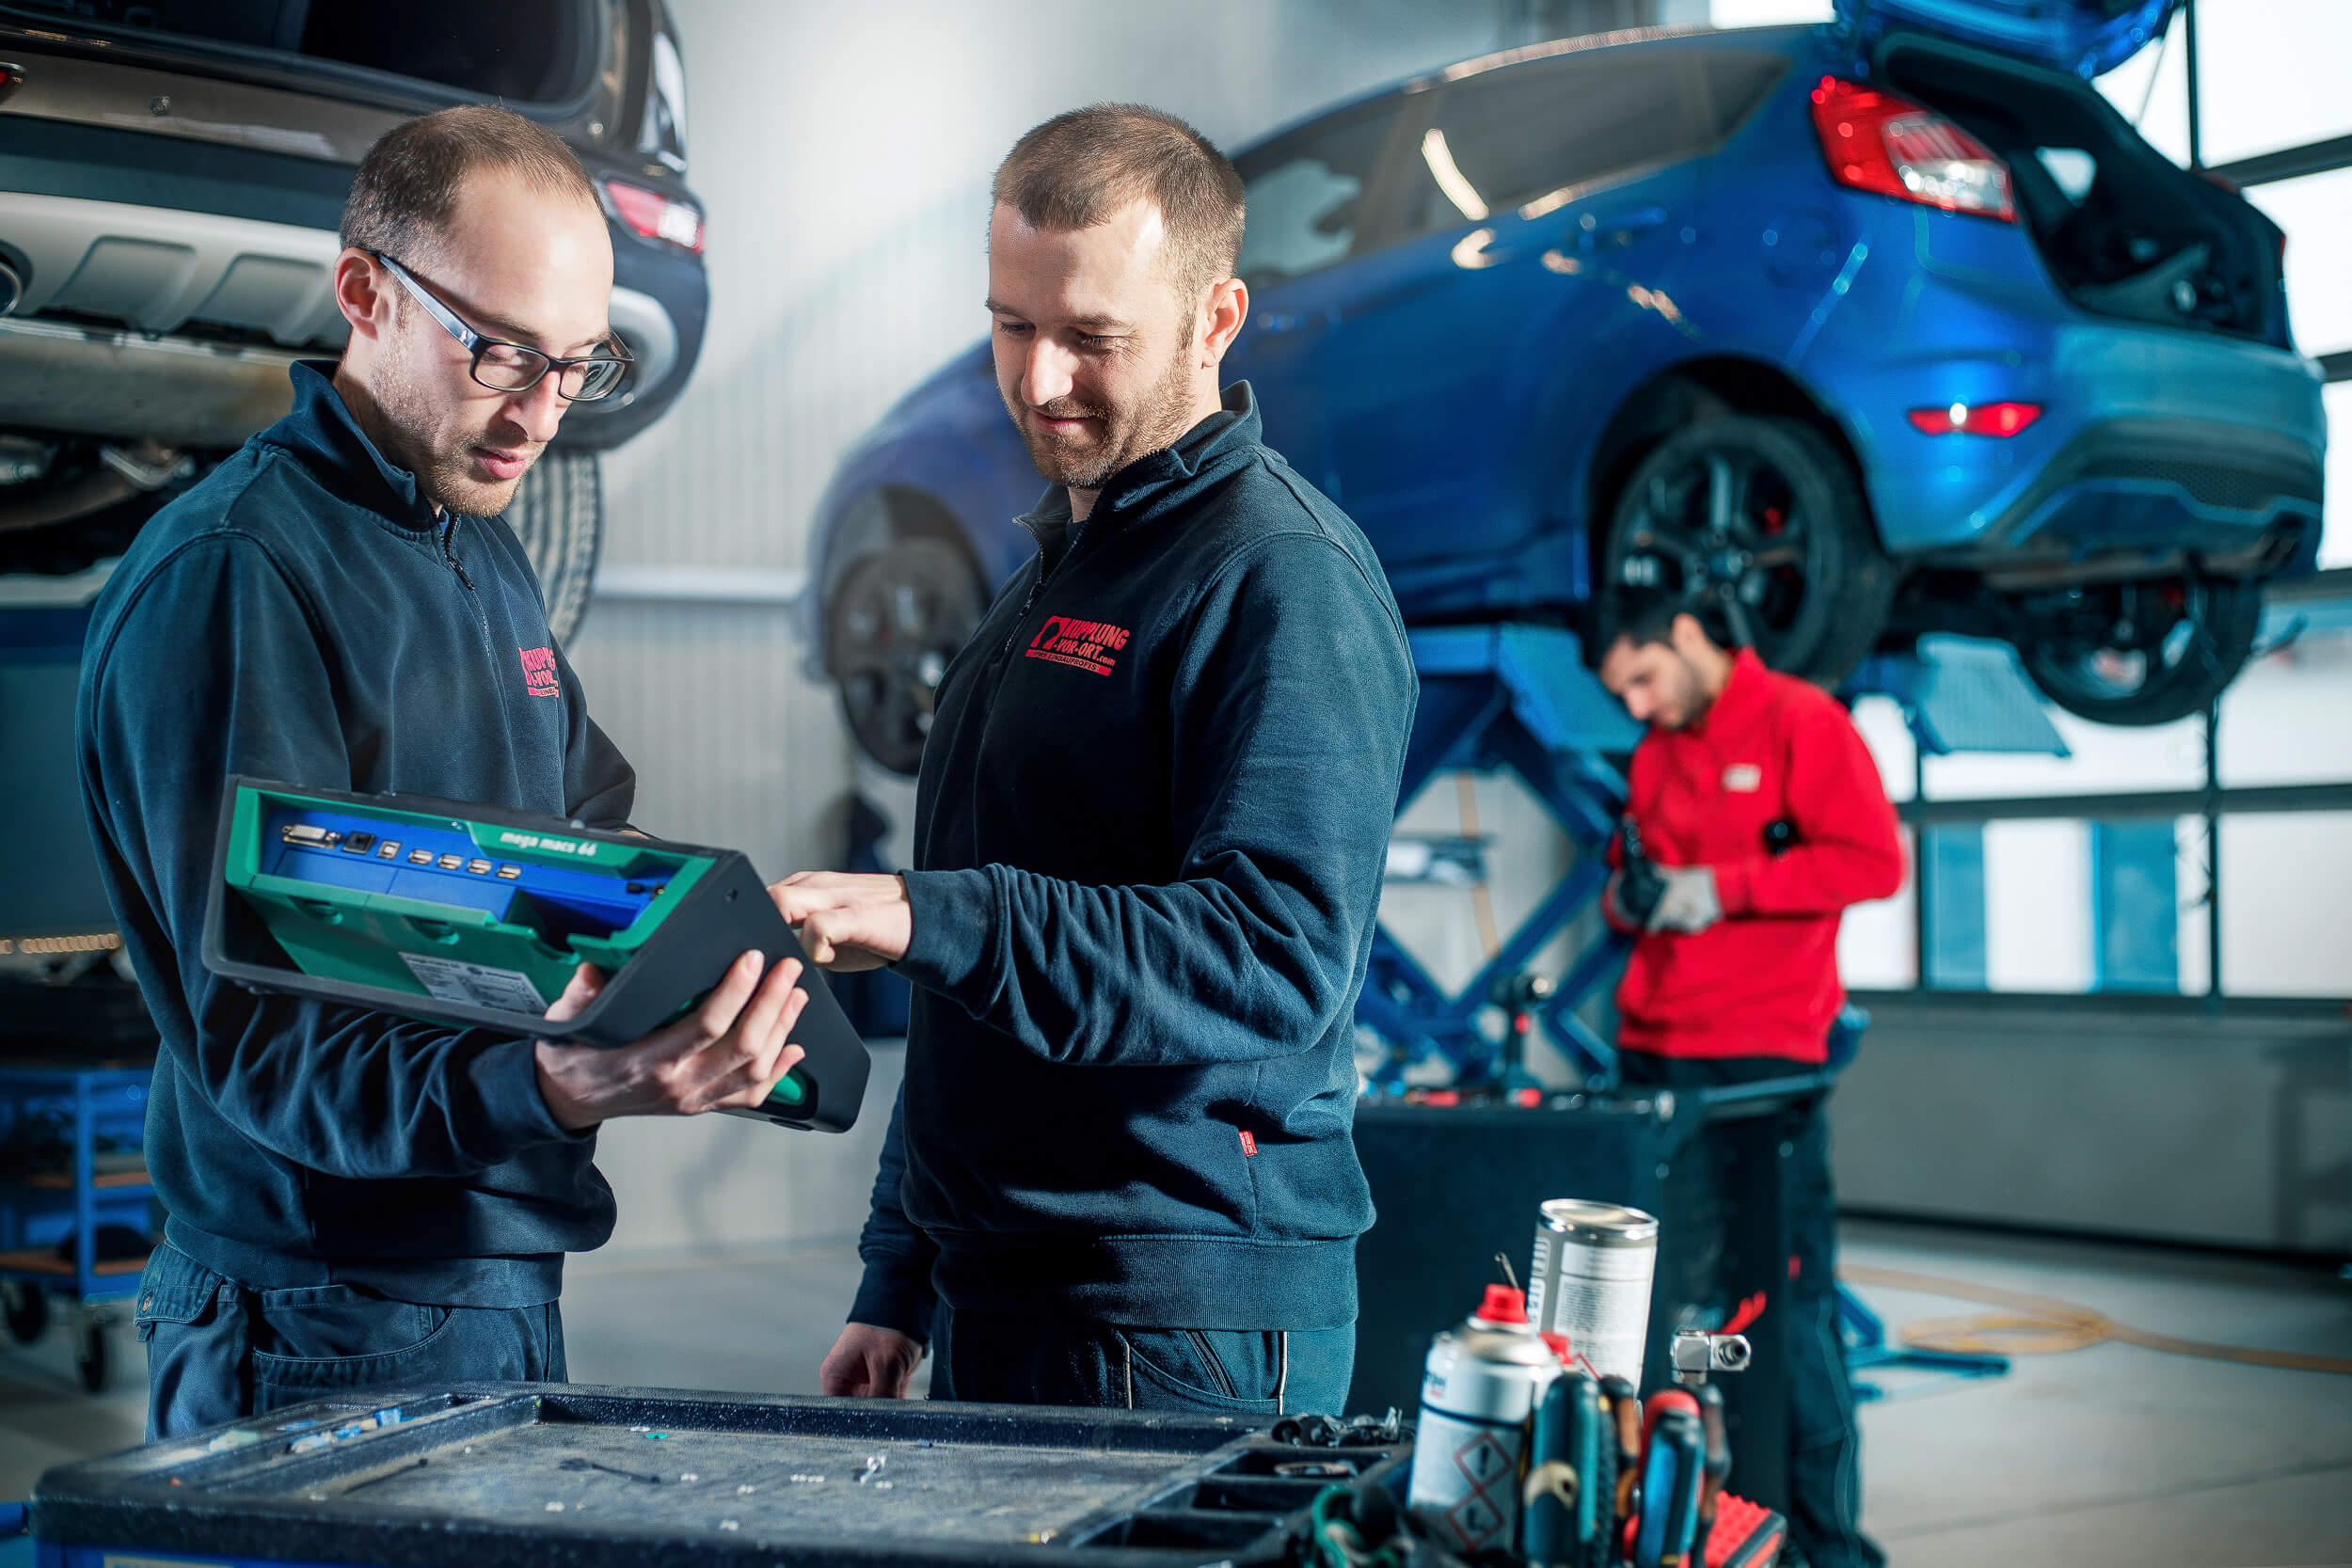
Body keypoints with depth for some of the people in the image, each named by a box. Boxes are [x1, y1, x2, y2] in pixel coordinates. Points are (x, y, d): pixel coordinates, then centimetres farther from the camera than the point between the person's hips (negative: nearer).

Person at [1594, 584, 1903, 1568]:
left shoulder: (1802, 722, -3)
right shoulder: (1654, 755, 18)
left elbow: (1872, 859, -12)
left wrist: (1722, 887, -15)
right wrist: (1629, 893, 5)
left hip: (1762, 1061, -7)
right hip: (1653, 1059, 7)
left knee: (1787, 1301, -5)